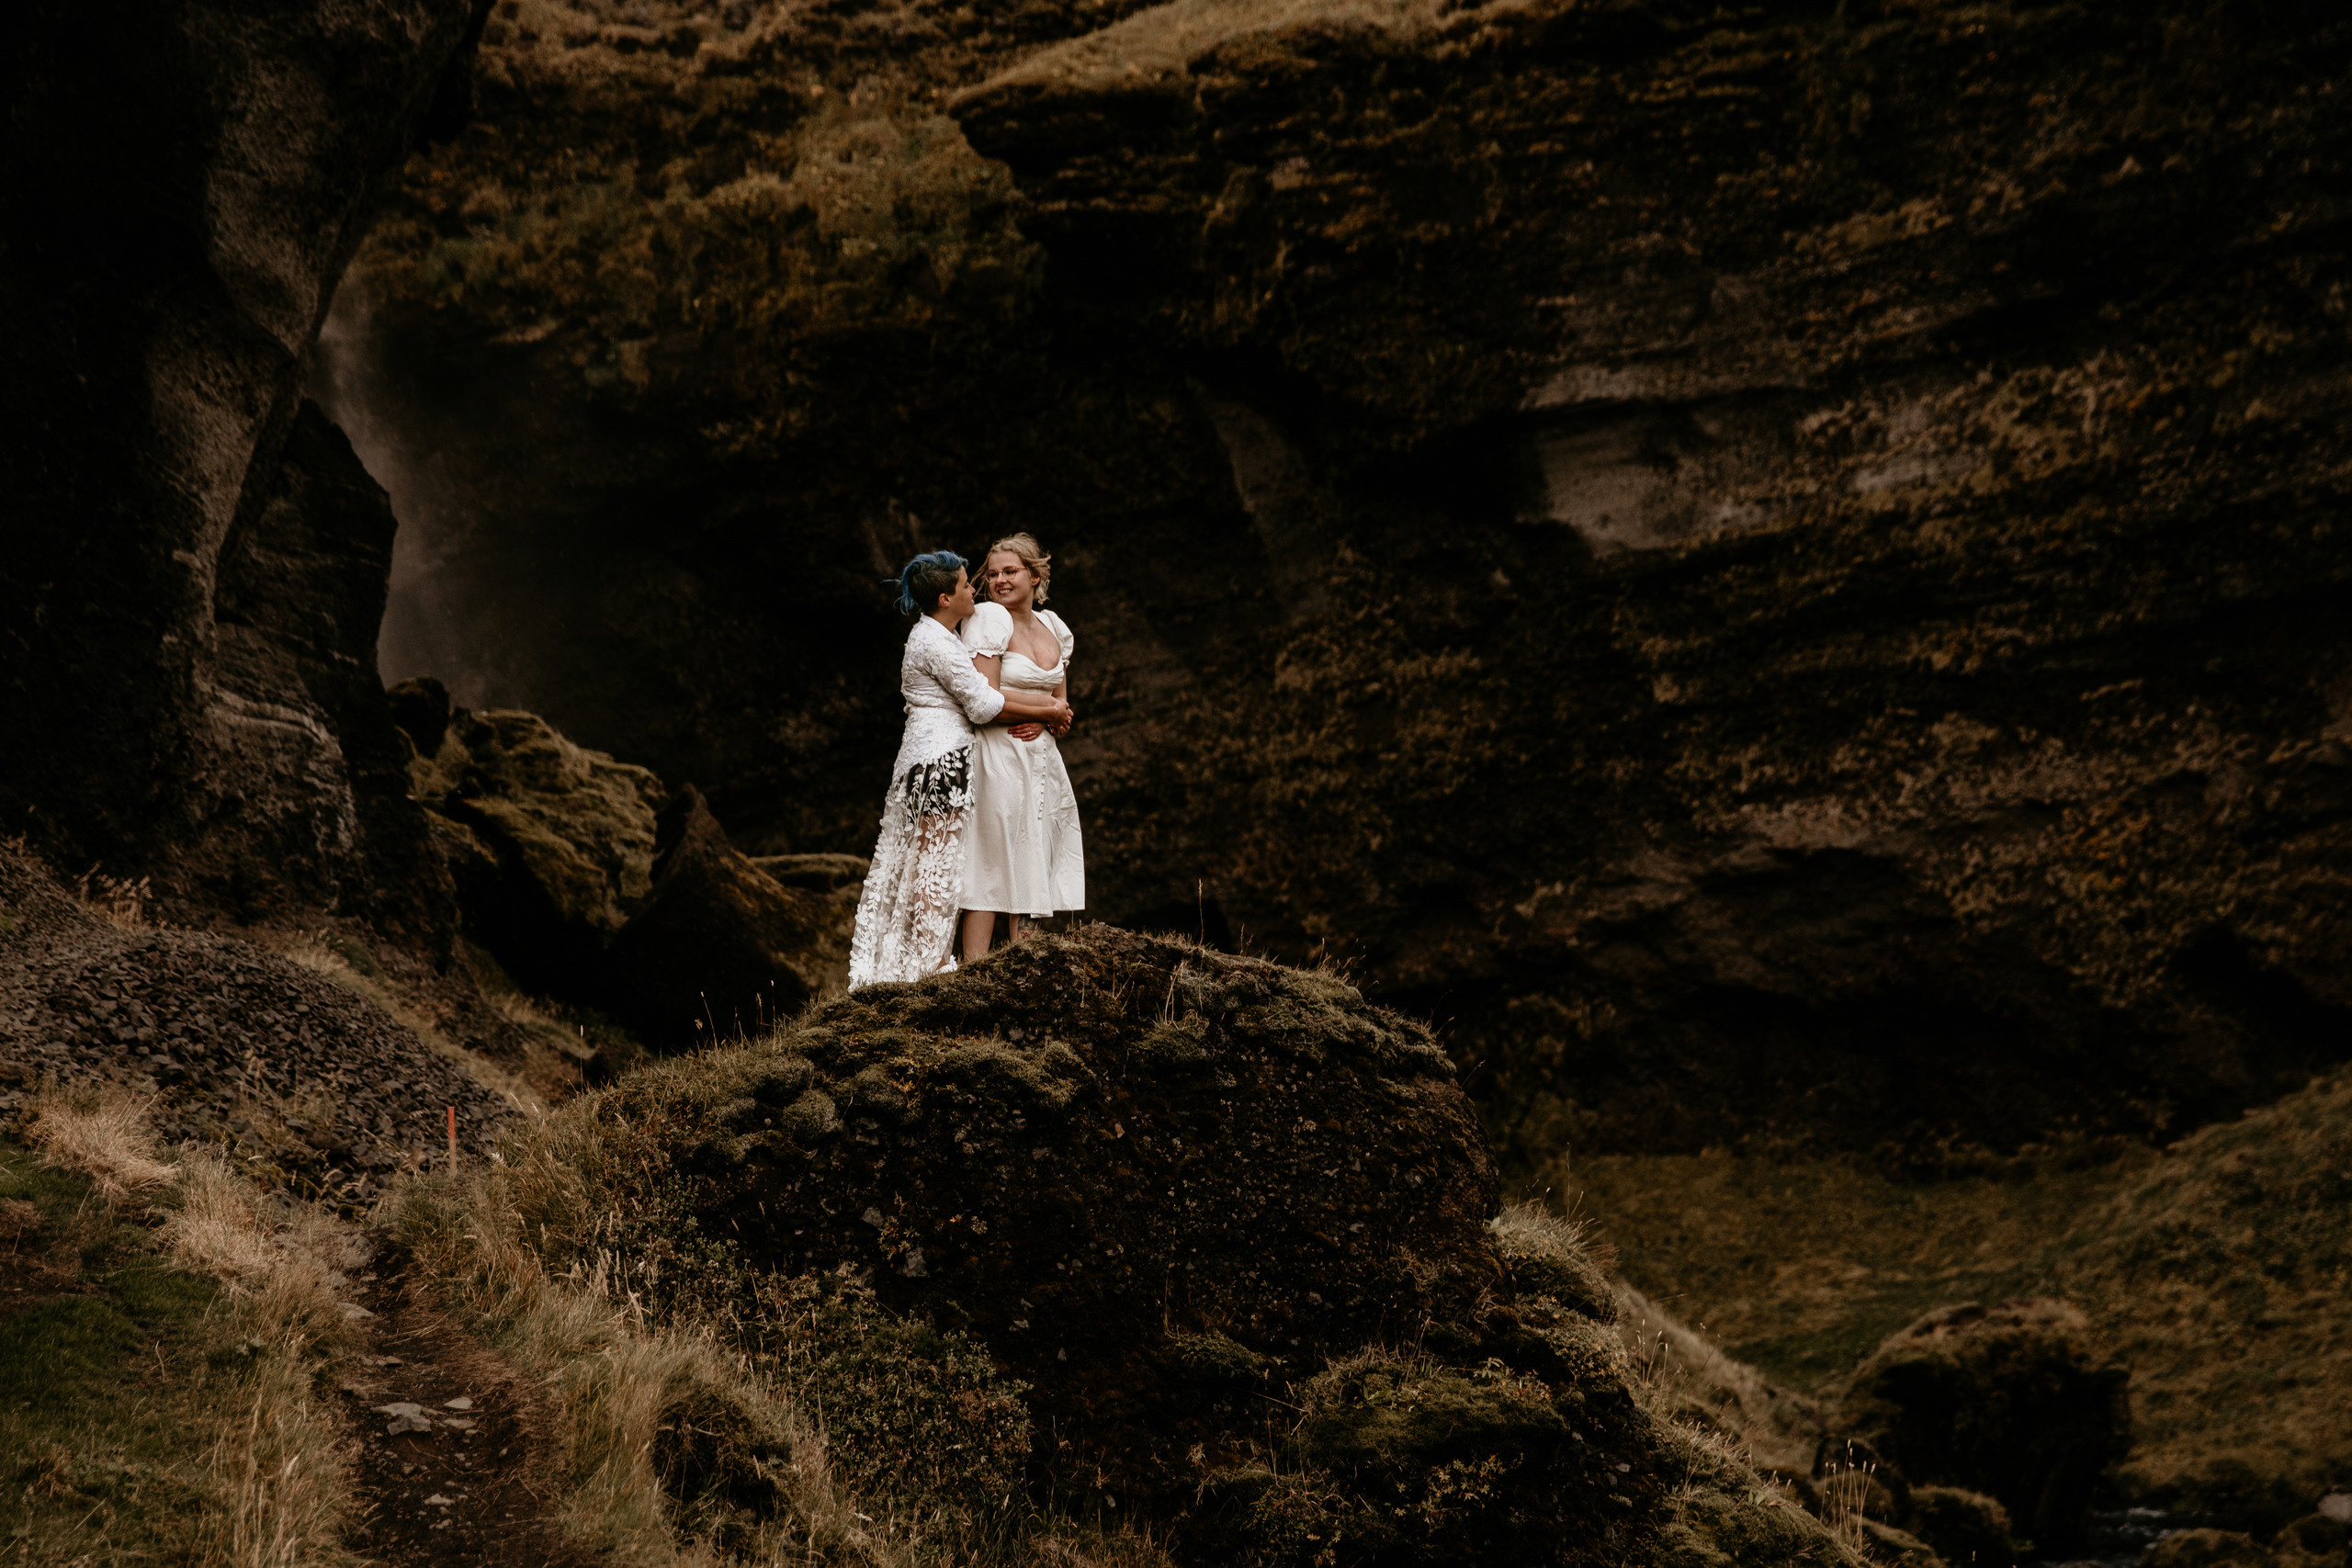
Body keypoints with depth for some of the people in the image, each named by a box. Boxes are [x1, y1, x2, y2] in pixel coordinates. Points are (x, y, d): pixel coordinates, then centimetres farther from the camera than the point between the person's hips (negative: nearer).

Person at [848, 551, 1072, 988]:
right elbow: (983, 704, -14)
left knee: (918, 863, 11)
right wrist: (1046, 711, -6)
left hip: (925, 757, 10)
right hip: (941, 758, -10)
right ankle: (932, 963, -5)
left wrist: (1046, 703, 0)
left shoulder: (935, 636, 17)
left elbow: (980, 691, 10)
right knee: (939, 866, -7)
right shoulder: (936, 643, -15)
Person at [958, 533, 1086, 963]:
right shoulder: (988, 618, -8)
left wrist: (1044, 722, -5)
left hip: (1041, 757, 7)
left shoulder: (1052, 626, 13)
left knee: (1030, 868, 6)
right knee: (991, 866, -9)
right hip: (996, 755, -7)